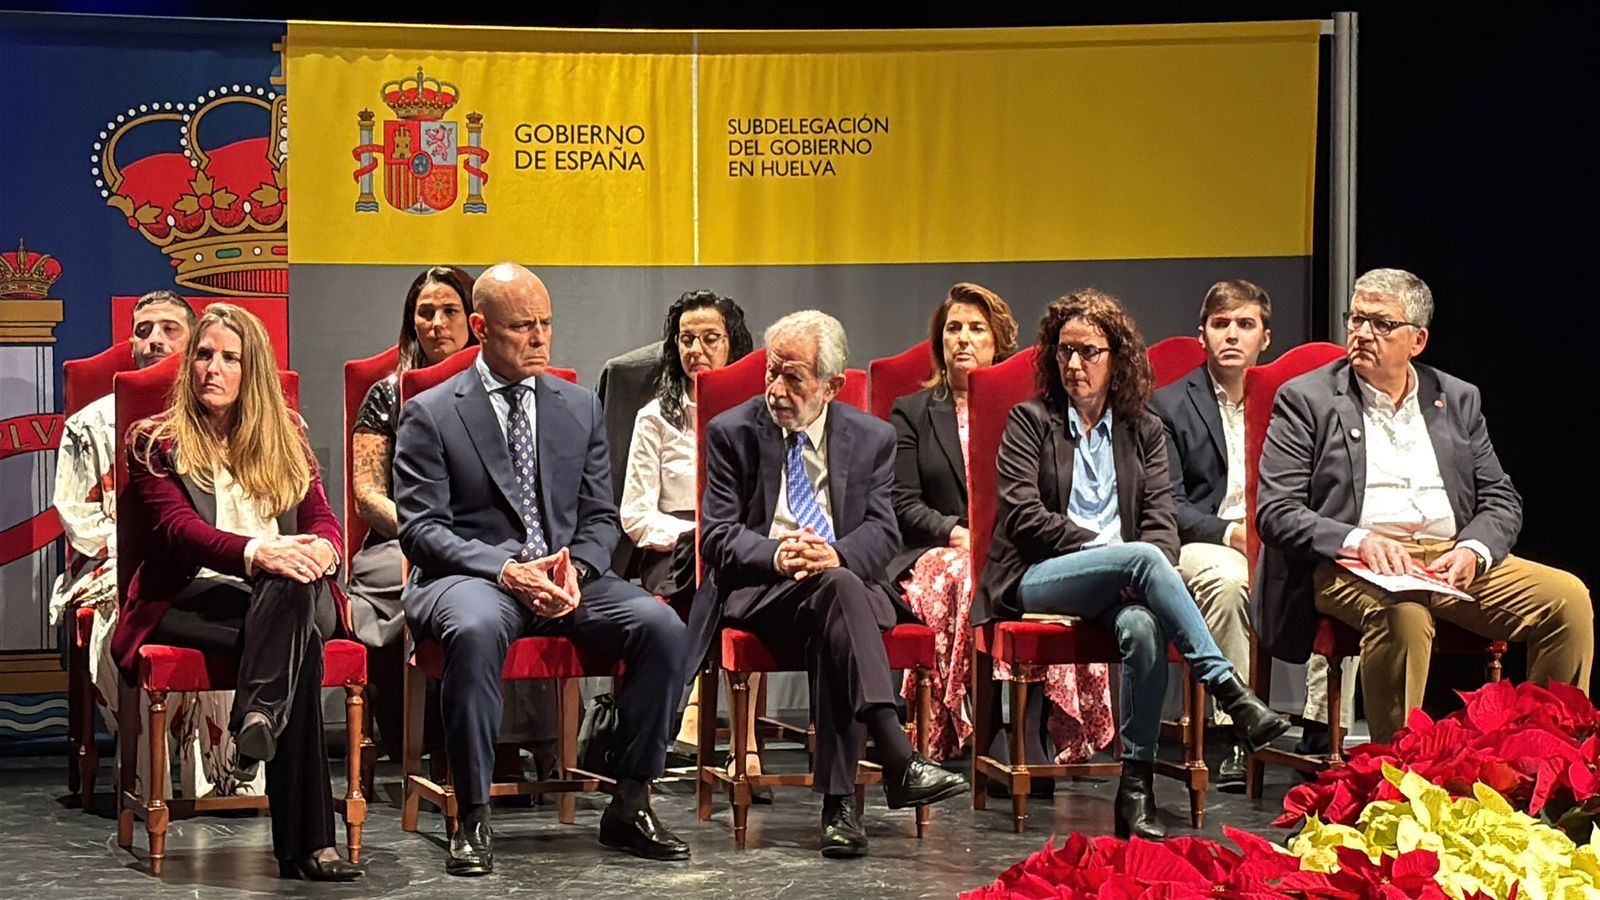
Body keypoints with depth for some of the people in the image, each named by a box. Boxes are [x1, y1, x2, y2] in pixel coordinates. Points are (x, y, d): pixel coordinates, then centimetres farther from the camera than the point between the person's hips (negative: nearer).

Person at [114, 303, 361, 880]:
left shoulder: (285, 435, 23)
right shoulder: (155, 441, 11)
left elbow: (322, 517, 12)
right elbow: (176, 528, -7)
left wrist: (322, 549, -17)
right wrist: (256, 553, -28)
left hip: (291, 593, 3)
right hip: (192, 599, -3)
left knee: (293, 590, -38)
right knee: (298, 641, -37)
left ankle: (256, 722, -55)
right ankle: (308, 842, -46)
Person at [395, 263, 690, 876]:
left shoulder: (580, 408, 15)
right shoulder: (430, 414, 2)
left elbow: (600, 518, 14)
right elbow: (421, 529, -6)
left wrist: (576, 569, -9)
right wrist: (506, 571, -20)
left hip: (567, 579, 4)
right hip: (470, 576, -4)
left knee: (662, 625, -23)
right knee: (475, 631, -40)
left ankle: (630, 804, -11)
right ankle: (473, 819, -28)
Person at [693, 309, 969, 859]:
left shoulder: (872, 438, 11)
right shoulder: (732, 432, 7)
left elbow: (882, 531, 4)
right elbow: (718, 535, 1)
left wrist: (837, 554, -19)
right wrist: (775, 555, -21)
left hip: (848, 580, 2)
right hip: (760, 590, -2)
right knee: (838, 588, -35)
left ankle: (837, 802, -40)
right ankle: (899, 761, -47)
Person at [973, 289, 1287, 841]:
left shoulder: (1143, 430, 18)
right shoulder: (1030, 421, 9)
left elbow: (1161, 518, 7)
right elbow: (1022, 514, -4)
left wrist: (1151, 570, -16)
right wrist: (1104, 547, -13)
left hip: (1117, 584, 3)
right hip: (1036, 581, -3)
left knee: (1143, 627, -35)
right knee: (1141, 558, -34)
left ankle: (1136, 786, -33)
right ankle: (1232, 694, -39)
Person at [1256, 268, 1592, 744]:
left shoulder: (1458, 399, 18)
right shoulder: (1305, 399, 6)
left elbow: (1501, 500, 16)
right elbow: (1275, 512, -2)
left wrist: (1472, 550, -7)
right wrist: (1358, 541, -19)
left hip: (1452, 559, 5)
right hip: (1351, 565, -4)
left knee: (1568, 598, -18)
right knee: (1402, 612, -39)